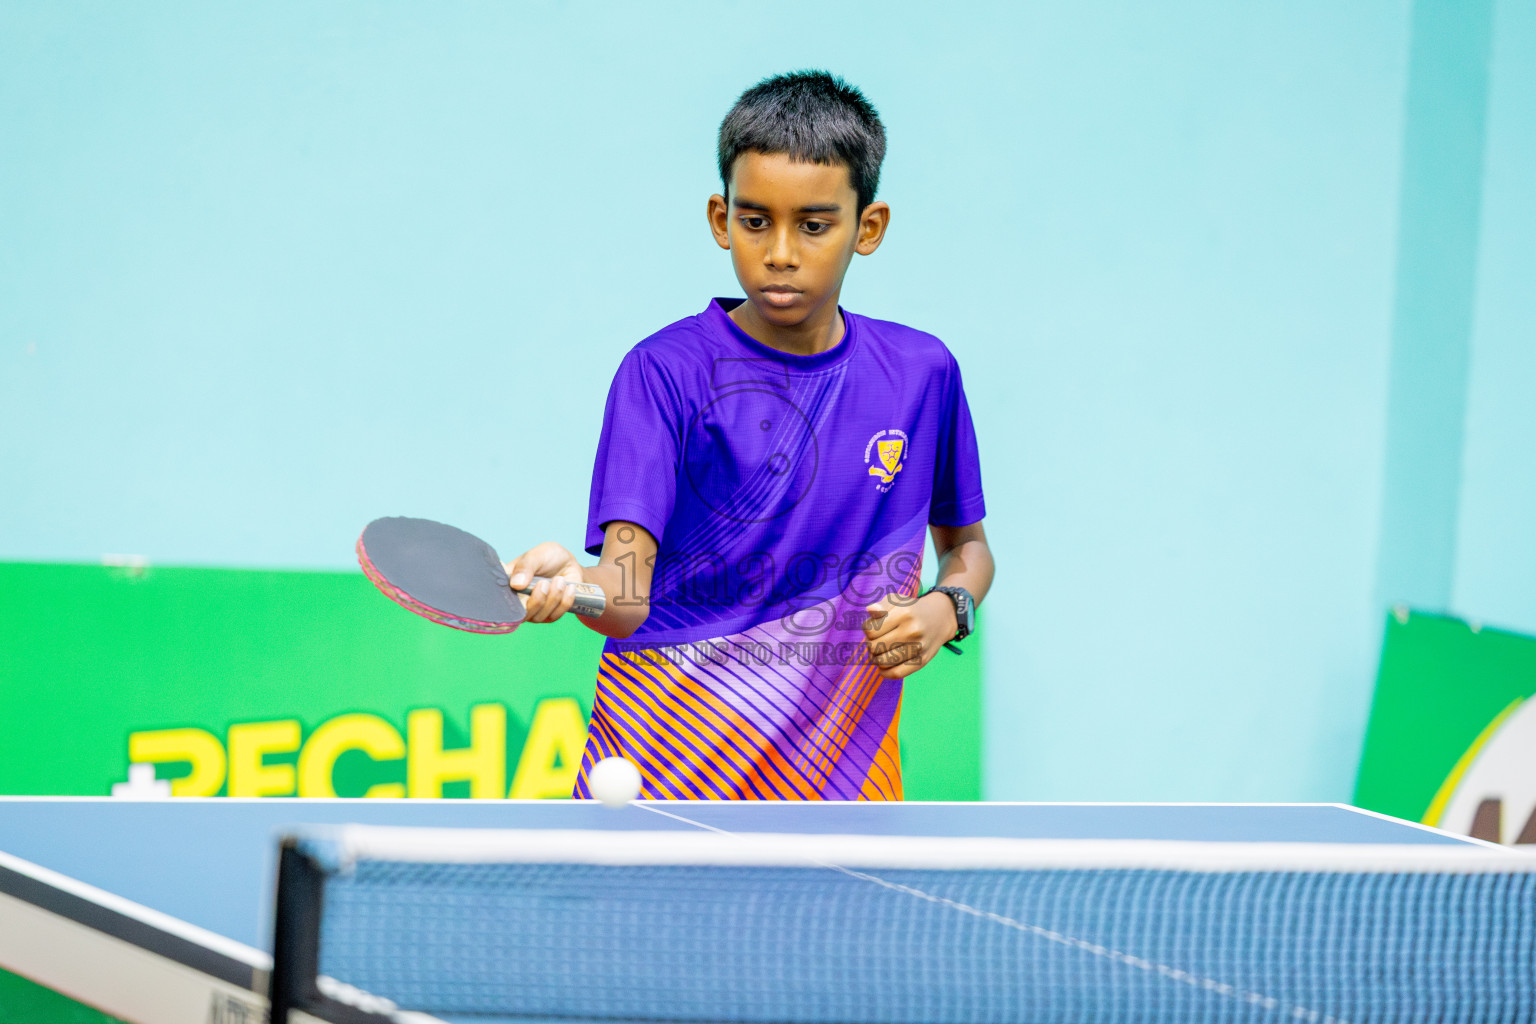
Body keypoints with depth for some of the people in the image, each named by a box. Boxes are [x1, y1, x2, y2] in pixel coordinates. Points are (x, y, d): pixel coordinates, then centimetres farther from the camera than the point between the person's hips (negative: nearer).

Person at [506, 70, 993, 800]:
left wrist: (947, 609, -3)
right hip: (671, 760, -3)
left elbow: (965, 542, 20)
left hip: (838, 759, 3)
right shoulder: (665, 372, -8)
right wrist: (574, 585, -42)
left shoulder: (920, 374, 3)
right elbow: (628, 595, -19)